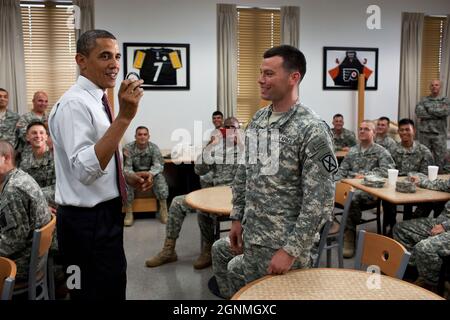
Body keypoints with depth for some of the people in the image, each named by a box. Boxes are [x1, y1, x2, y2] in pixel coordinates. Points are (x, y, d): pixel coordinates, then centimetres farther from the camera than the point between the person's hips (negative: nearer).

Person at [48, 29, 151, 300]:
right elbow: (84, 170, -32)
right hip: (87, 221, -9)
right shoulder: (74, 104, -19)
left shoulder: (97, 102, 10)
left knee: (111, 288, 22)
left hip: (105, 214, 9)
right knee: (101, 292, 5)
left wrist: (128, 178, 3)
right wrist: (124, 117, -35)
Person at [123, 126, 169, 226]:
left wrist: (151, 173, -41)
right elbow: (126, 167, -20)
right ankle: (129, 212, -22)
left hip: (150, 173, 1)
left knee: (159, 177, -30)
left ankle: (163, 209, -22)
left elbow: (158, 164, -17)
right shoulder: (128, 148, -13)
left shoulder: (154, 147, -9)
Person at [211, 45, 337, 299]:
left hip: (284, 244, -7)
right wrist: (237, 218, 9)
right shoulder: (258, 119, 4)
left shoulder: (312, 130, -19)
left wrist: (291, 250, -20)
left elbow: (320, 200, -20)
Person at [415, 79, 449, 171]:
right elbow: (418, 112, -10)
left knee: (440, 158, -2)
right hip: (424, 133, 0)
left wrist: (429, 109, -6)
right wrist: (438, 113, -9)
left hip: (439, 133, 0)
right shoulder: (423, 100, 9)